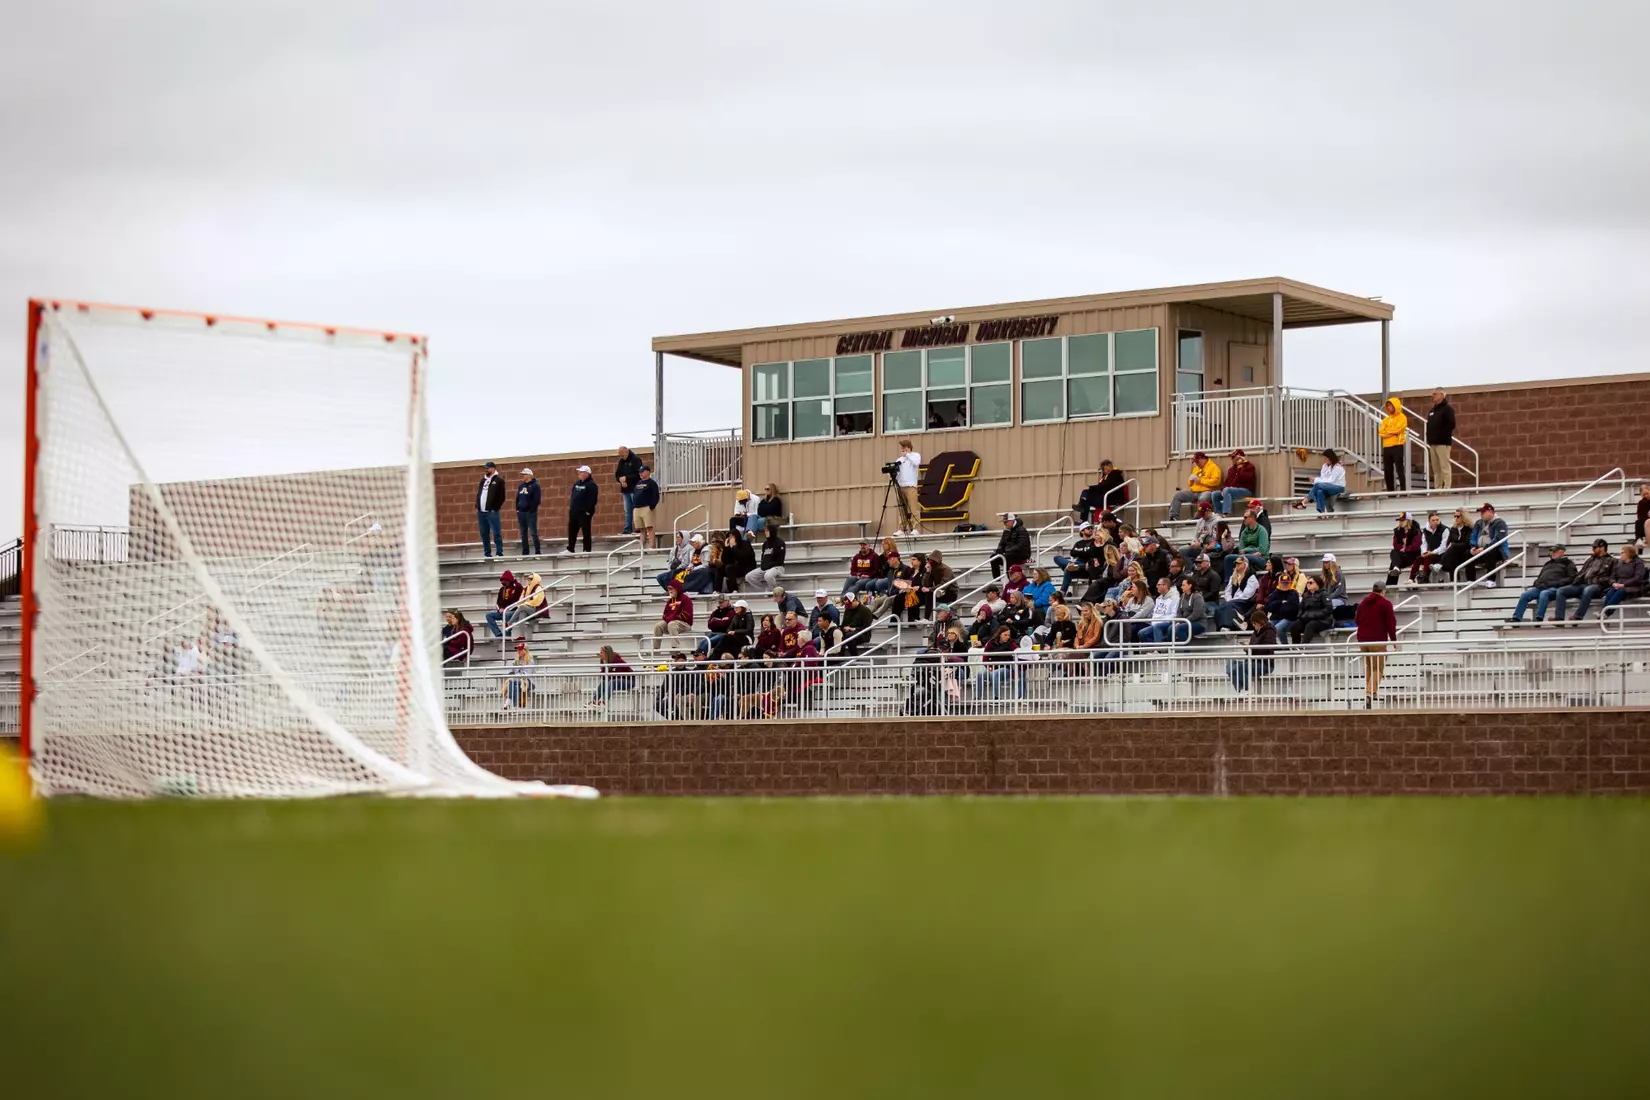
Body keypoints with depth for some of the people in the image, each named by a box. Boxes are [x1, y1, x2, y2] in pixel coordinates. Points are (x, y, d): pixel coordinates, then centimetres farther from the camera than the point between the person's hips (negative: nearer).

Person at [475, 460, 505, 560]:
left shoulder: (498, 481, -1)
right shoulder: (483, 480, 19)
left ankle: (500, 554, -6)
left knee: (496, 534, -7)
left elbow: (501, 497, -5)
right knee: (484, 535, 9)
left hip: (491, 512, -7)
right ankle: (487, 554, 15)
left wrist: (495, 508, -10)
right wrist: (477, 507, 9)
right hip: (481, 512, 7)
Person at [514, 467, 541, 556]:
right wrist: (517, 509, 10)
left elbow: (536, 500, -10)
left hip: (530, 512, -7)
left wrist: (532, 510, -15)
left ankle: (538, 552, -7)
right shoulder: (521, 486, 16)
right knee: (523, 534, 8)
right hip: (521, 512, 7)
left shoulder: (534, 486, -5)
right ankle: (525, 552, 13)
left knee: (533, 533, -9)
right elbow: (517, 498, 21)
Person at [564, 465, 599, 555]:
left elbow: (592, 500, -16)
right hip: (574, 512, 8)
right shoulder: (577, 483, 16)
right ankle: (570, 549, 17)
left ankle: (587, 550, 3)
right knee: (572, 530, 10)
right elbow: (572, 496, 21)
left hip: (584, 513, -8)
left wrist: (589, 511, -20)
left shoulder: (591, 485, -10)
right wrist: (570, 507, 13)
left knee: (586, 531, -1)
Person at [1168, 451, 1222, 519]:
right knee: (1177, 495, -9)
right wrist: (1191, 480, 4)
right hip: (1193, 491, 7)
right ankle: (1173, 517, -15)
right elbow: (1190, 484, 29)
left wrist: (1200, 481, -14)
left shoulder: (1213, 467, 1)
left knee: (1203, 498, -41)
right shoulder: (1196, 468, 24)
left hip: (1206, 491, -7)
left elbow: (1215, 481, -13)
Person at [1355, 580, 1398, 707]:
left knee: (1368, 667, 20)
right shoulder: (1385, 604, -6)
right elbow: (1391, 623, -8)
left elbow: (1357, 621, 21)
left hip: (1363, 640, 6)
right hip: (1378, 640, -6)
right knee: (1377, 669, -4)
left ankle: (1368, 691, 22)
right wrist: (1393, 640, 0)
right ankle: (1370, 693, -20)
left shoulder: (1362, 603, 12)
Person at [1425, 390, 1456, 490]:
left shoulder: (1447, 409, -5)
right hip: (1433, 443, 8)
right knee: (1436, 469, 7)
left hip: (1443, 443, -8)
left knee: (1444, 468, -11)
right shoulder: (1432, 410, 21)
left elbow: (1451, 425, -15)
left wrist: (1442, 436, -16)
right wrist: (1429, 438, 10)